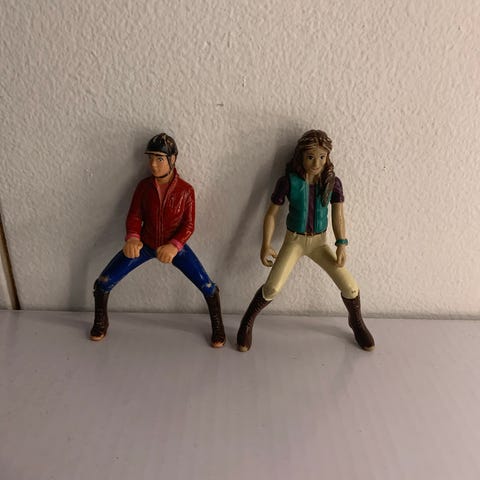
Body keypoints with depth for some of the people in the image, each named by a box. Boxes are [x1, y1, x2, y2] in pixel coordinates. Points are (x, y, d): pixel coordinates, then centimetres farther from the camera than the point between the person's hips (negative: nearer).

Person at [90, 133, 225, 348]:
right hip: (144, 244, 2)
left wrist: (174, 245, -29)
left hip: (174, 246, -1)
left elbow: (189, 225, -11)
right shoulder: (144, 185, -9)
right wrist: (132, 238, -29)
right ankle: (100, 322, 25)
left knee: (207, 286, -12)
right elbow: (134, 216, -7)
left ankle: (218, 328, 15)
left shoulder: (186, 190, -14)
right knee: (102, 283, -5)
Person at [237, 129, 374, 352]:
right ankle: (248, 321, 10)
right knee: (272, 288, -17)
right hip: (294, 240, -2)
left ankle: (356, 322, 26)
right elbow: (271, 214, -11)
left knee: (350, 287, -5)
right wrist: (266, 246, -16)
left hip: (319, 241, 2)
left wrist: (342, 244, -22)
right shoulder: (288, 181, -18)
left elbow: (338, 216, -9)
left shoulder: (332, 182, -12)